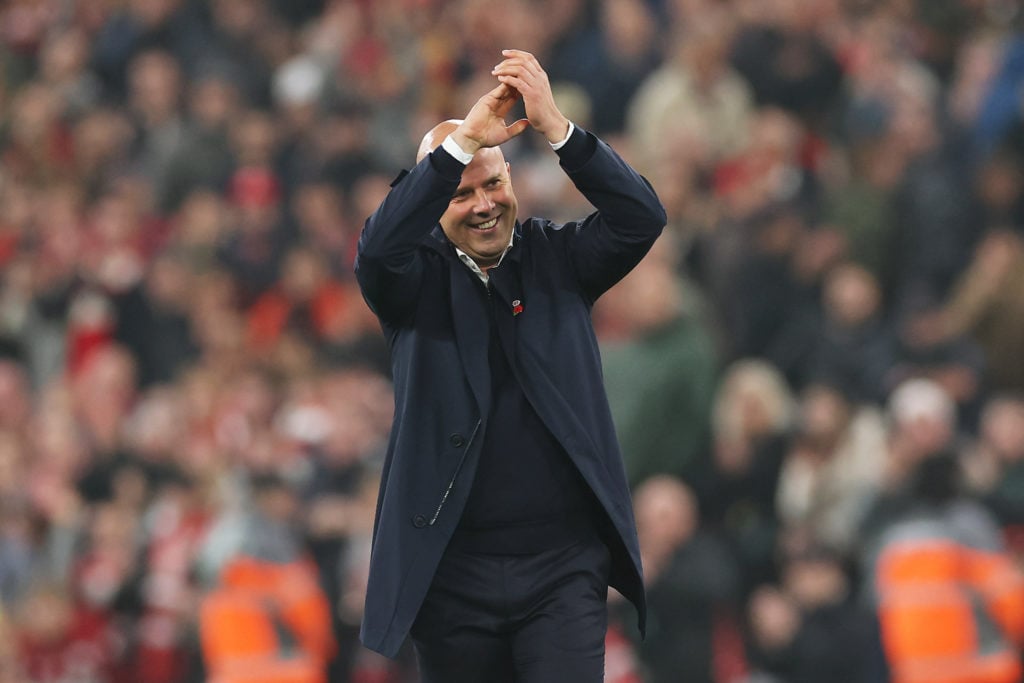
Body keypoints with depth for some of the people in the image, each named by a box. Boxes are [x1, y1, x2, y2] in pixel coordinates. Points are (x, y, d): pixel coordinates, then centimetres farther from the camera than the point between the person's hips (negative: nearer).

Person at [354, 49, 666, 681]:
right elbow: (379, 247, -19)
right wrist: (463, 141, -24)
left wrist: (555, 125, -20)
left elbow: (642, 220, -9)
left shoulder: (557, 258, 7)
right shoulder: (418, 278, 3)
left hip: (564, 565, 0)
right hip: (451, 574, 0)